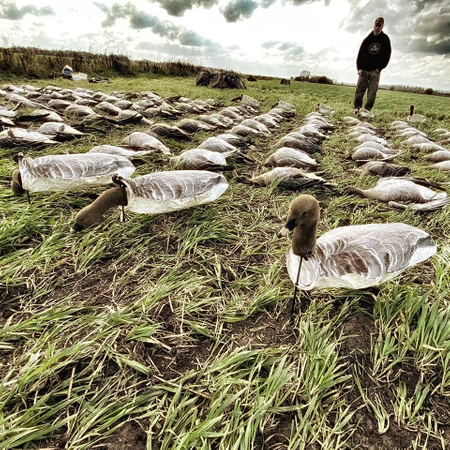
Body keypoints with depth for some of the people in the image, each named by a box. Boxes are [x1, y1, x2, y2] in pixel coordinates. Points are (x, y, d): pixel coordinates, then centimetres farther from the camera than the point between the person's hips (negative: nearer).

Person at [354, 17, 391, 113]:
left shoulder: (385, 39, 5)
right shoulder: (367, 39, 9)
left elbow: (387, 55, 3)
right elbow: (360, 54, 7)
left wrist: (379, 68, -8)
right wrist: (359, 68, -5)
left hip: (375, 71, -1)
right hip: (364, 70, 1)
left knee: (372, 92, -6)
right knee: (359, 89, -6)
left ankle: (367, 110, -7)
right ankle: (357, 107, -2)